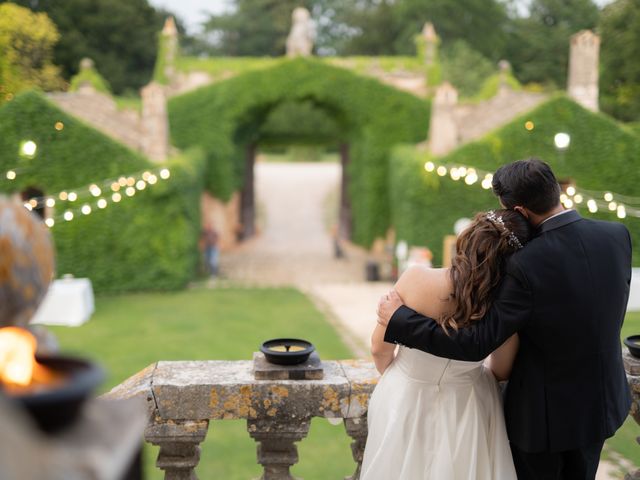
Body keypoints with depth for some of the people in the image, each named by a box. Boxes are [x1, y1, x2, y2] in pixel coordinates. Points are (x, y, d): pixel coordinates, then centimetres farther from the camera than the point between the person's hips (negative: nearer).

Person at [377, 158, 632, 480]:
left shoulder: (527, 265, -31)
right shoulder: (618, 235, -12)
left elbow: (476, 344, -28)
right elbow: (614, 312, 3)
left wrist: (398, 319, -21)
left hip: (545, 411, -6)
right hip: (602, 402, 6)